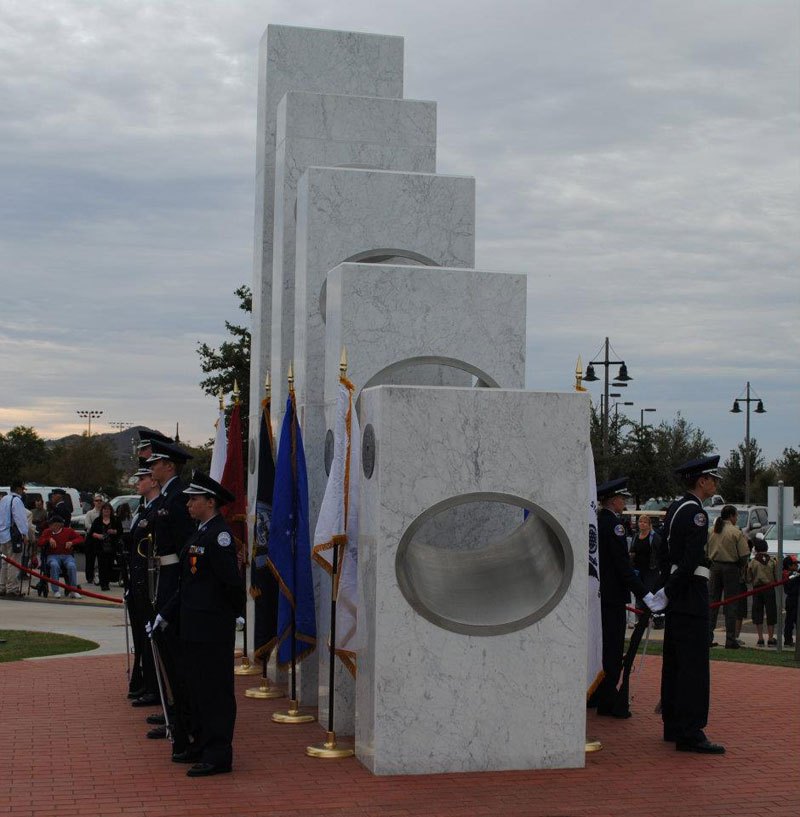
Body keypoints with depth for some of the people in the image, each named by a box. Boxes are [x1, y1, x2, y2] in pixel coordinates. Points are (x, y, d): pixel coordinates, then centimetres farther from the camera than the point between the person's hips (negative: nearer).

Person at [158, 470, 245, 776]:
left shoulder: (219, 535, -16)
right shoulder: (200, 534, 15)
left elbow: (232, 580, -19)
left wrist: (235, 612, -6)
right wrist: (167, 614, 16)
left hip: (213, 628, -10)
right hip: (194, 627, 10)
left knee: (215, 689, -4)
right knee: (197, 687, 16)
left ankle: (218, 754, 0)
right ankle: (202, 745, 27)